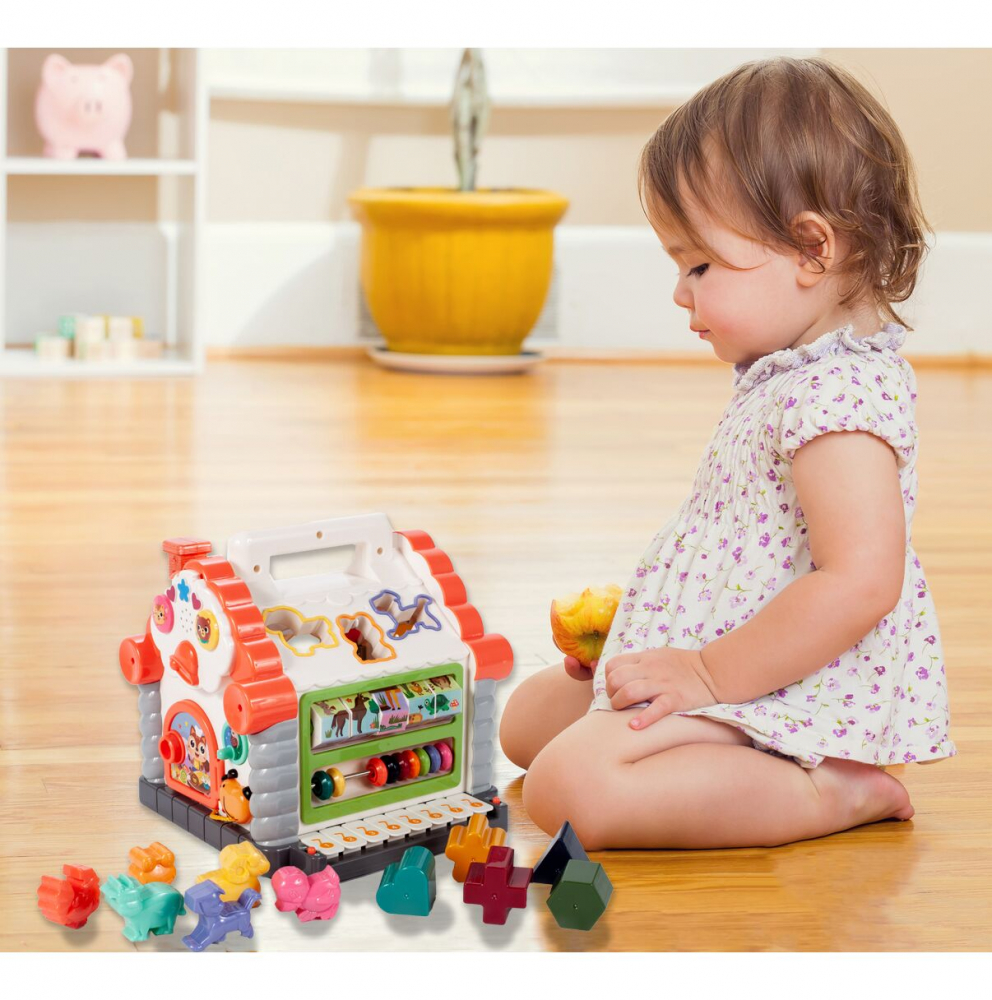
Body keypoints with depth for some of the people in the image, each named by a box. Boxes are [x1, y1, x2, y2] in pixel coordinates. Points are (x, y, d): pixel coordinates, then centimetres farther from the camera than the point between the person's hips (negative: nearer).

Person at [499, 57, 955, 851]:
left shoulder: (837, 394, -24)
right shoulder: (795, 374, 11)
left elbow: (861, 581, -33)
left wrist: (709, 673, -27)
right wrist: (653, 634, 13)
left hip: (789, 690, -12)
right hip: (714, 667, 12)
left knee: (570, 786, -28)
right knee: (529, 714, 21)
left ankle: (827, 794, -15)